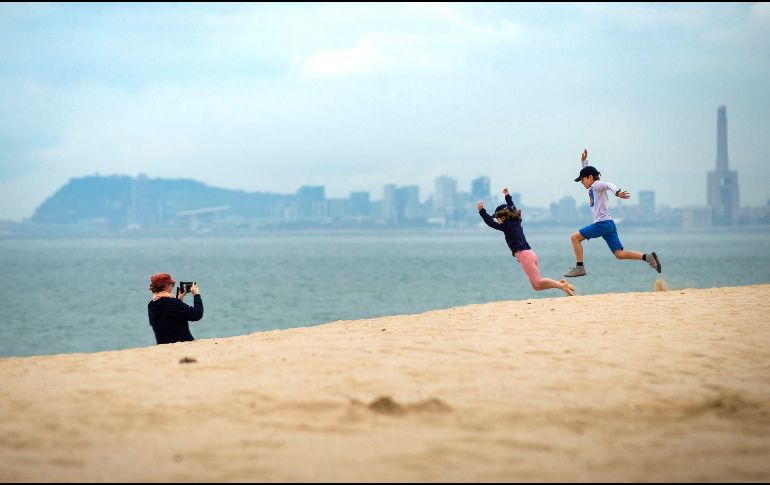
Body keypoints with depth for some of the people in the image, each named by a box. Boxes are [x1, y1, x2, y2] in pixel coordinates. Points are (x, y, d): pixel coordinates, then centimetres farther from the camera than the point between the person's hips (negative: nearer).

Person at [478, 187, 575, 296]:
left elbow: (491, 223, -8)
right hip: (530, 254, 9)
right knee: (536, 286, 6)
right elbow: (512, 208, 34)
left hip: (524, 255, -9)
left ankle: (562, 286, -25)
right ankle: (561, 283, -5)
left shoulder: (507, 226, -4)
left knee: (538, 282, -16)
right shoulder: (516, 221, 17)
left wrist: (481, 210, -5)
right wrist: (507, 196, 45)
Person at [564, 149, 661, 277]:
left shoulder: (597, 185, -3)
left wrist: (616, 192, -45)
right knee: (619, 254, 0)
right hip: (608, 224, 9)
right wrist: (584, 161, 32)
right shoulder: (592, 188, 23)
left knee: (575, 237, -4)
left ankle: (579, 267, -7)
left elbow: (609, 185, -26)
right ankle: (647, 257, -10)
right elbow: (586, 172, 42)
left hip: (603, 223, -9)